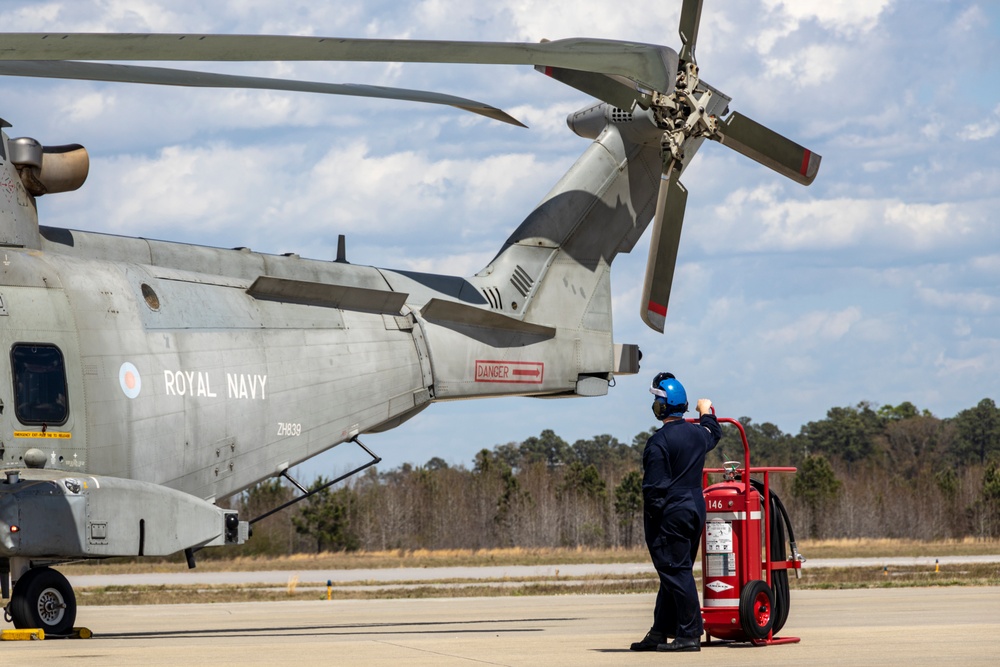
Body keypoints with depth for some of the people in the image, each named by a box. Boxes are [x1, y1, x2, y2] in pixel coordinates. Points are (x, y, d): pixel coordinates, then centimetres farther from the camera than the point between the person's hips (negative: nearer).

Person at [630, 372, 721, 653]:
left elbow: (654, 485, -17)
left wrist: (650, 514, -6)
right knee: (677, 571, 11)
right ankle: (660, 633, 17)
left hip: (670, 513, -8)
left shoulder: (659, 442, -16)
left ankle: (689, 634, -7)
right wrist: (707, 412, 52)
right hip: (696, 508, 8)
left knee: (675, 572, -5)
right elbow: (714, 433, 33)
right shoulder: (698, 433, 7)